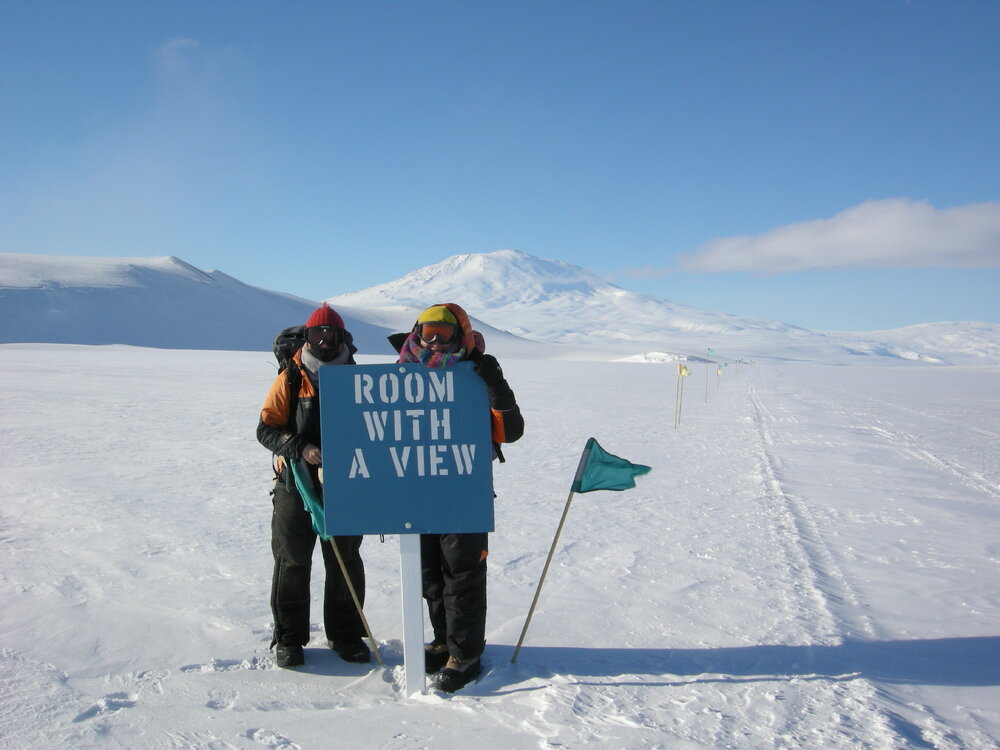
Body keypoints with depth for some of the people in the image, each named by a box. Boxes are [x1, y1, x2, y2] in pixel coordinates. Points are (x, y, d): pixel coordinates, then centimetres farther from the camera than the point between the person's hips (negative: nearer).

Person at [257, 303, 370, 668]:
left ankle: (346, 634, 25)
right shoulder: (290, 379, 0)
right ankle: (288, 638, 21)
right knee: (292, 563, 7)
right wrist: (300, 449, -18)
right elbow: (266, 428, -2)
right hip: (295, 487, -1)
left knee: (345, 563, 10)